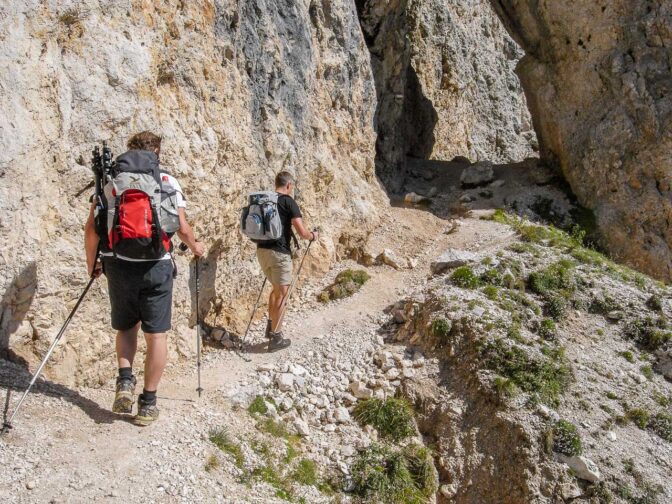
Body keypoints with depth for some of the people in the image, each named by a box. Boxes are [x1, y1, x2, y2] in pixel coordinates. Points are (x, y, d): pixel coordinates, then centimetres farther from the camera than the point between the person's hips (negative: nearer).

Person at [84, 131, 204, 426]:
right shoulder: (167, 181, 1)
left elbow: (92, 228, 2)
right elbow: (182, 228, -3)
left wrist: (91, 263, 16)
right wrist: (195, 246, 18)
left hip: (118, 264, 2)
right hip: (155, 266, -2)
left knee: (126, 326, 23)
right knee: (156, 334, 8)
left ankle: (125, 382, 5)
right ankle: (148, 403, 12)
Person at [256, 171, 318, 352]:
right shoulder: (288, 201, -8)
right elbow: (302, 233, -14)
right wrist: (313, 235, 8)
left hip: (261, 250, 7)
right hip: (279, 252, -7)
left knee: (276, 288, 24)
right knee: (281, 293, 2)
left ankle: (271, 326, 26)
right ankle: (276, 338, 5)